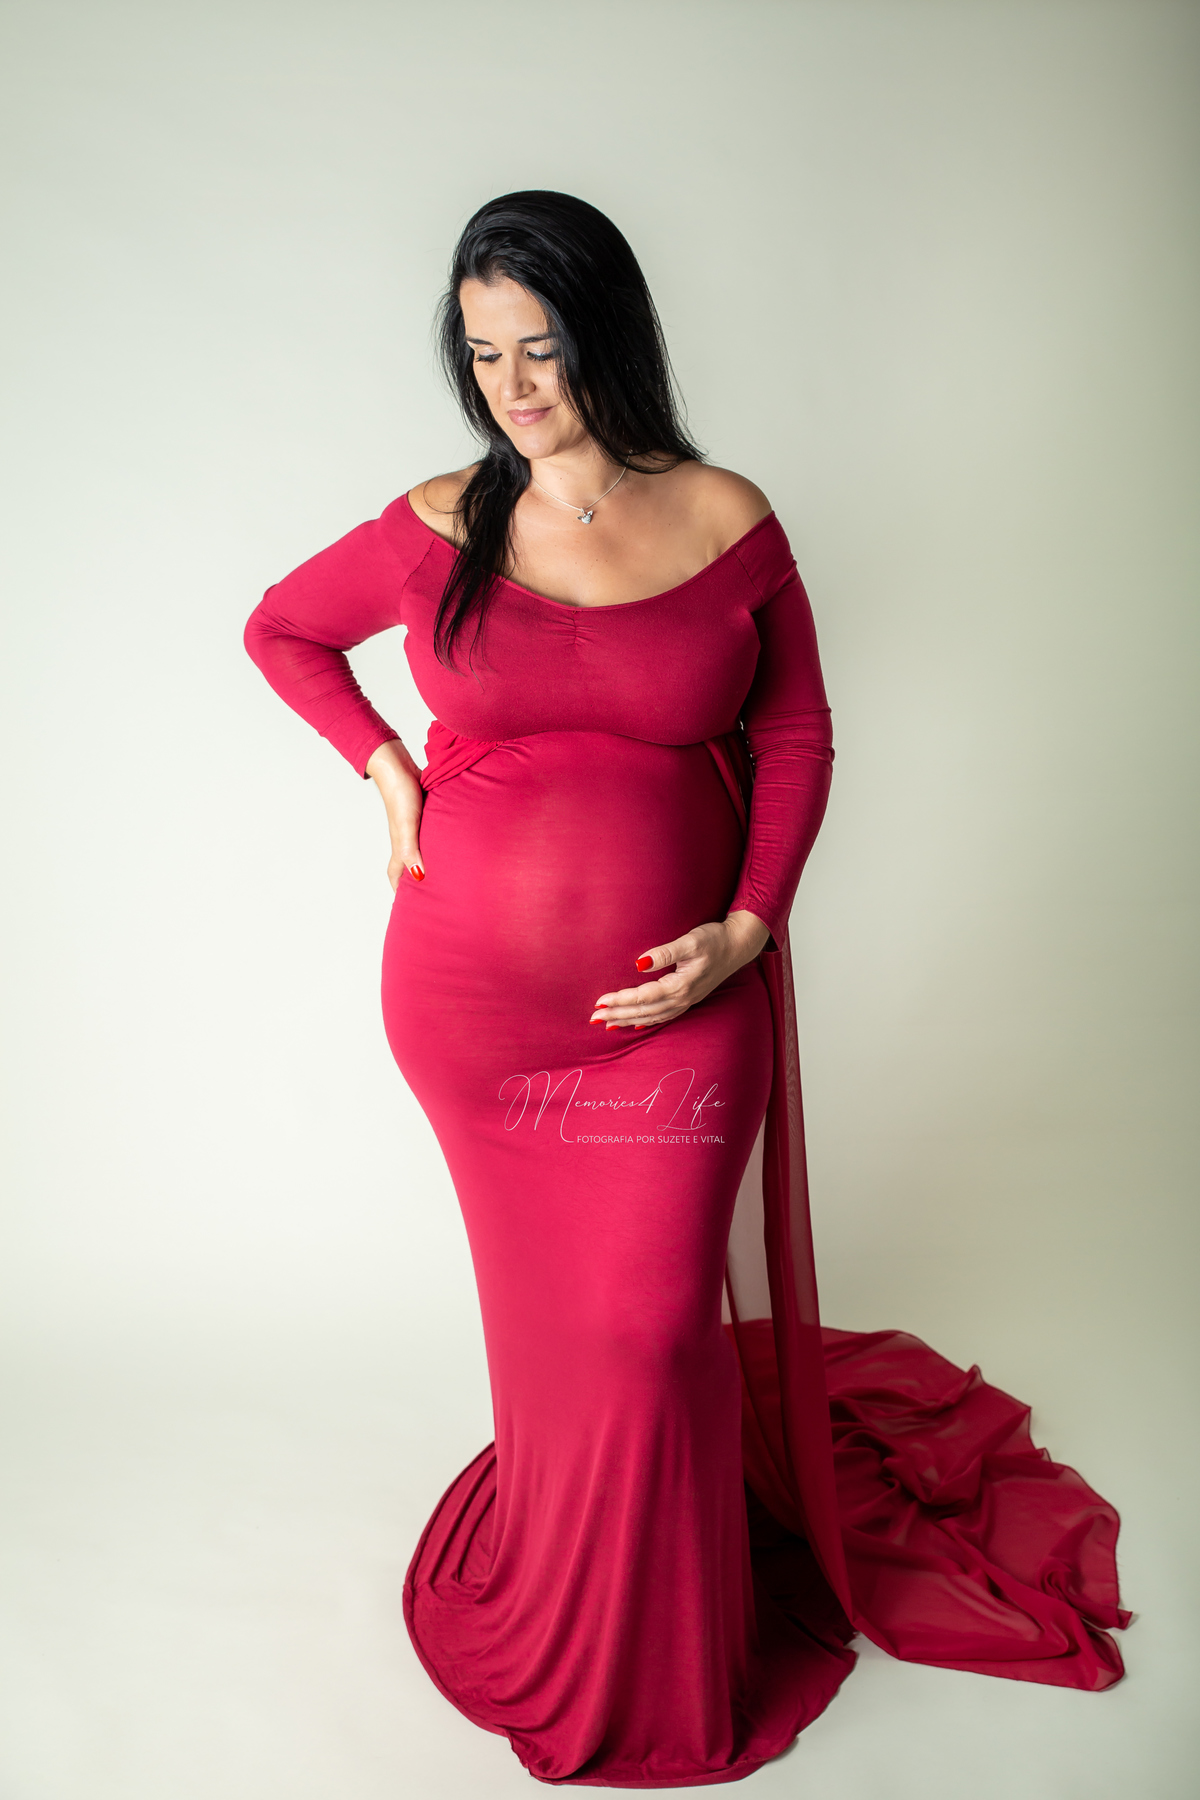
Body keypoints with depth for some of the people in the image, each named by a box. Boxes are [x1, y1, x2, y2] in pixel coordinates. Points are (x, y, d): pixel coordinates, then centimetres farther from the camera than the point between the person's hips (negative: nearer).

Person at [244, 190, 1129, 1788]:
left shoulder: (726, 521, -2)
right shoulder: (438, 529, 0)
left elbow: (796, 733, 4)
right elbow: (280, 629, 16)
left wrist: (749, 927, -8)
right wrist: (385, 765, 1)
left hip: (675, 1000, -1)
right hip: (471, 997, 2)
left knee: (650, 1324, 3)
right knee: (540, 1307, 16)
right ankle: (545, 1601, 46)